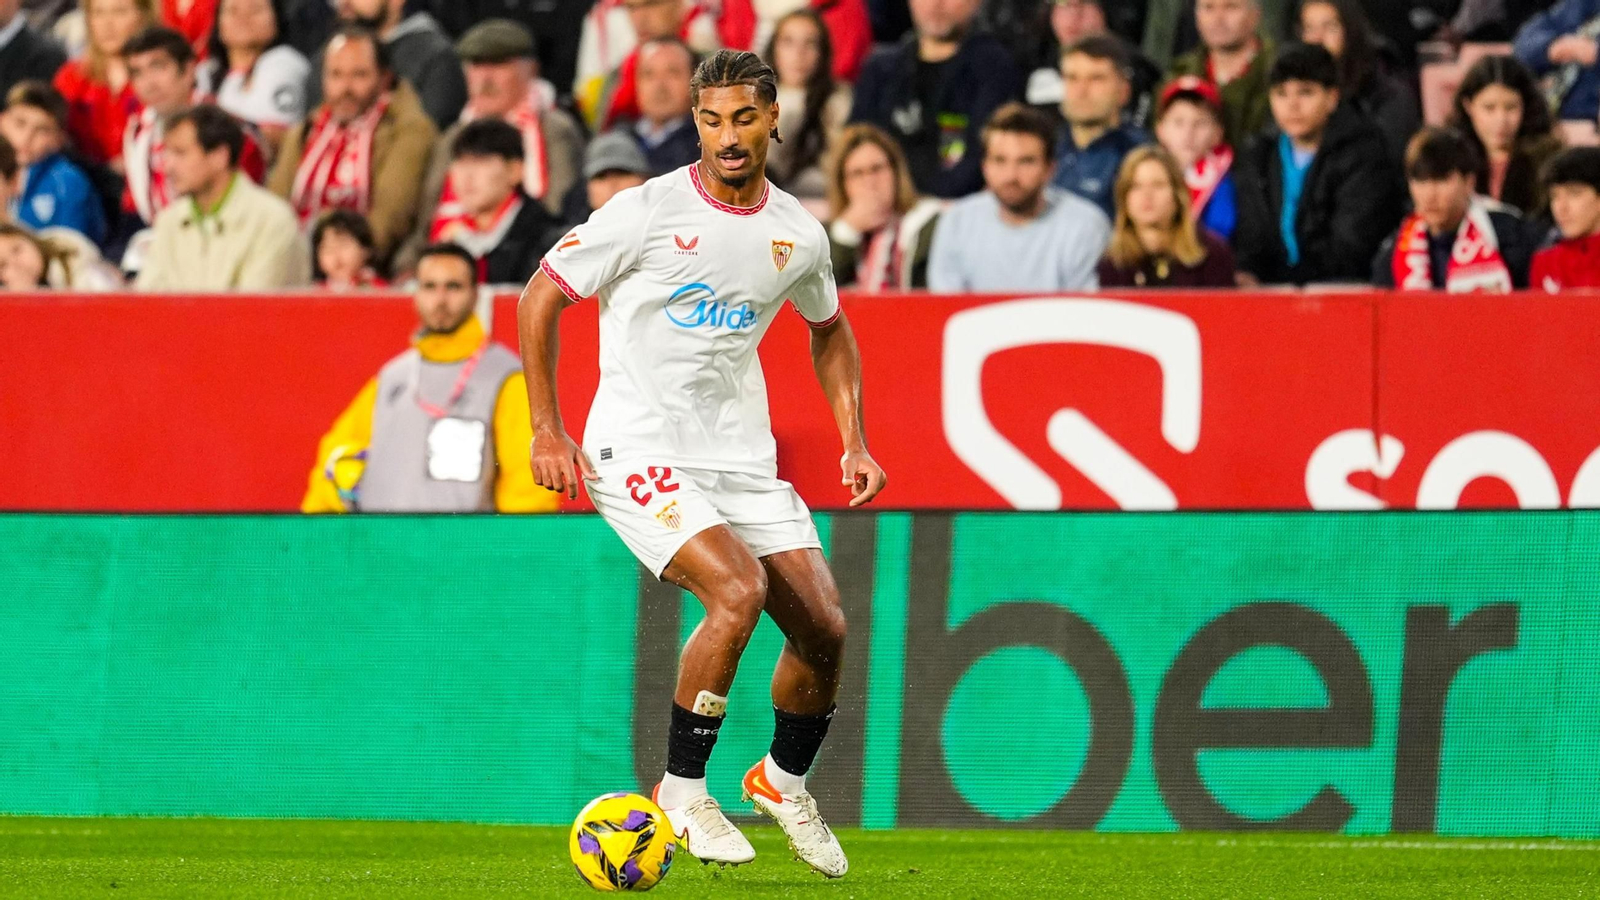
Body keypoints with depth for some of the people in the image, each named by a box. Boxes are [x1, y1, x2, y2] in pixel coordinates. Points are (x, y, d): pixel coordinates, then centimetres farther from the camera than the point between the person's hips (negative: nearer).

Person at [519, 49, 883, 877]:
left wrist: (853, 441, 13)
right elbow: (540, 298, -4)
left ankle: (784, 781, 25)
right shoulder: (649, 211, -11)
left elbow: (829, 331, 24)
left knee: (823, 625, -3)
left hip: (744, 459, 5)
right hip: (641, 454, -5)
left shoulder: (798, 234, 4)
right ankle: (681, 792, -11)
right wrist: (547, 431, -8)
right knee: (738, 592, -27)